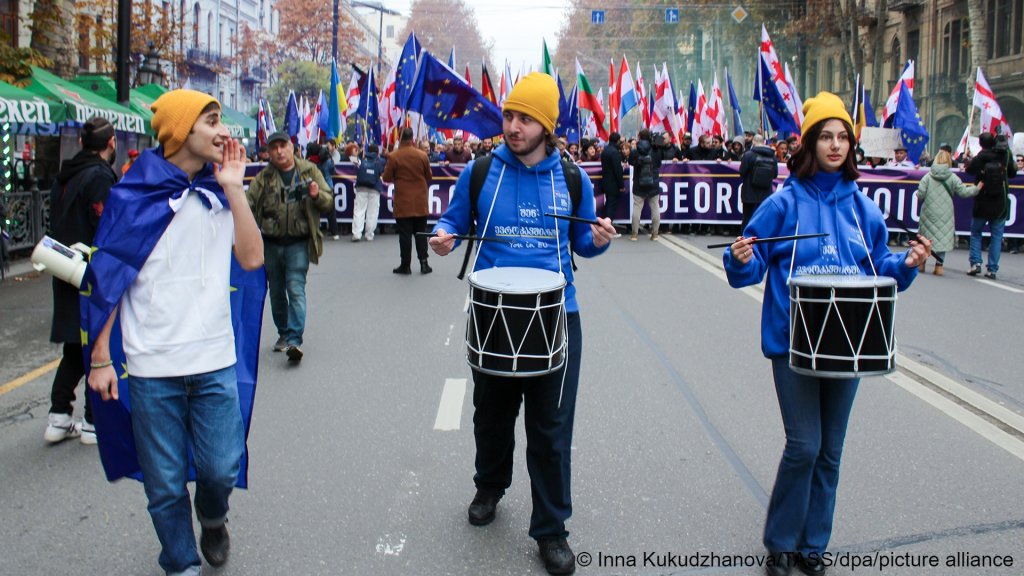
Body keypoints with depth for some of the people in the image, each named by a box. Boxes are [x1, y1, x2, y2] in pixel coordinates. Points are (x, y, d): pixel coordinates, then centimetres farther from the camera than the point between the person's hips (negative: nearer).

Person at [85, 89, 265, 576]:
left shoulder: (218, 193, 8)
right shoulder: (134, 195, -2)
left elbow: (252, 258, -4)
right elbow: (107, 280, 0)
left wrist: (233, 189, -6)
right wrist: (100, 359, -2)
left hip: (215, 360, 2)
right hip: (152, 366, -2)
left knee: (222, 468, 2)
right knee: (165, 484, 6)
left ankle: (213, 518, 36)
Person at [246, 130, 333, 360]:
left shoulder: (309, 171, 3)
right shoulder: (263, 177, 7)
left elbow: (329, 202, 4)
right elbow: (247, 203, 3)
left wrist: (317, 195, -18)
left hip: (298, 243, -3)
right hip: (271, 244, 3)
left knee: (296, 290, -13)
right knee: (276, 292, 13)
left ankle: (294, 340, -17)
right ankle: (283, 334, 29)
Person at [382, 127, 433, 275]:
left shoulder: (394, 156, -10)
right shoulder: (422, 155, -3)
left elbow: (386, 178, -4)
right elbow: (429, 176, 7)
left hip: (403, 201, -2)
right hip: (420, 201, 2)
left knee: (405, 233, 2)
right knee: (421, 232, 10)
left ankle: (405, 265, 5)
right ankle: (423, 263, 8)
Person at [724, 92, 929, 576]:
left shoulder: (861, 207, 6)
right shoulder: (784, 202, -4)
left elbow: (878, 268, 14)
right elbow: (750, 268, -3)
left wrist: (906, 264, -6)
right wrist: (740, 260, -24)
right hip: (793, 341, -4)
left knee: (830, 449, 10)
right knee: (804, 445, -6)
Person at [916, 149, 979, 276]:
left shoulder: (928, 177, -4)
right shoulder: (953, 177, -4)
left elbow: (920, 195, -8)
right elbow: (963, 192, -1)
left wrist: (921, 198, 15)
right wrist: (977, 188, 15)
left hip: (929, 212, 1)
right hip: (945, 214, -1)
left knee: (926, 237, 12)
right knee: (942, 237, 5)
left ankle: (921, 263, 18)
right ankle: (939, 265, 2)